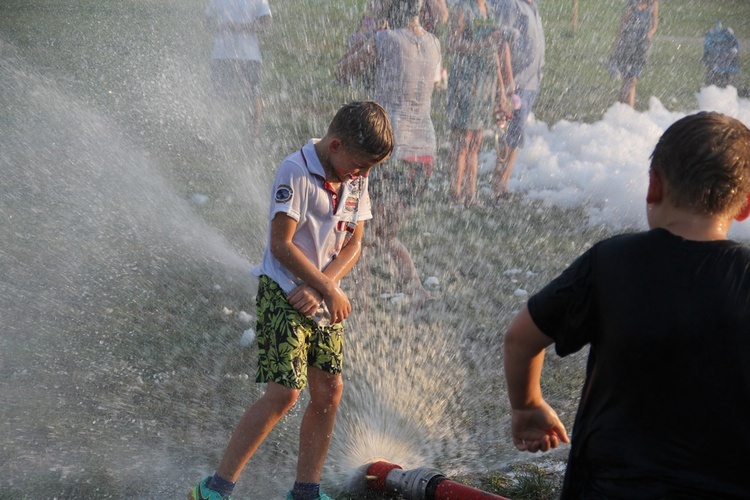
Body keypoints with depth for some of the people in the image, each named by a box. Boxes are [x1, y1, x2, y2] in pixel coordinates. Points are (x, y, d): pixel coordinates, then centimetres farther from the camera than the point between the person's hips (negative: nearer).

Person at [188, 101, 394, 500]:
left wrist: (319, 286, -10)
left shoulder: (355, 179, 6)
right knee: (284, 392, -14)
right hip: (283, 295, -7)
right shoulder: (295, 171, -16)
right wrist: (330, 289, -15)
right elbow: (281, 245, -18)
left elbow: (354, 243, 6)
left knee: (329, 391, 6)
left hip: (321, 300, 7)